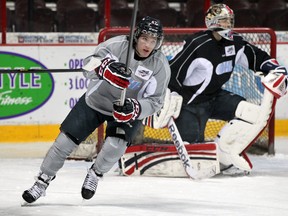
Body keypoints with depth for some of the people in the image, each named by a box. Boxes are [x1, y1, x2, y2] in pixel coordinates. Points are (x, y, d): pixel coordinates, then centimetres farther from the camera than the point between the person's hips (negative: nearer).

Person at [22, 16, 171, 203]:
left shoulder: (161, 66, -18)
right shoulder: (118, 45, -23)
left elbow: (155, 102, -15)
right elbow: (91, 63, -34)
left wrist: (135, 108, -34)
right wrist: (106, 67, -56)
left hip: (128, 111, 0)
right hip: (95, 100, 0)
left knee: (115, 146, -24)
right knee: (66, 140, -1)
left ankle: (95, 174, 8)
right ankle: (43, 181, 19)